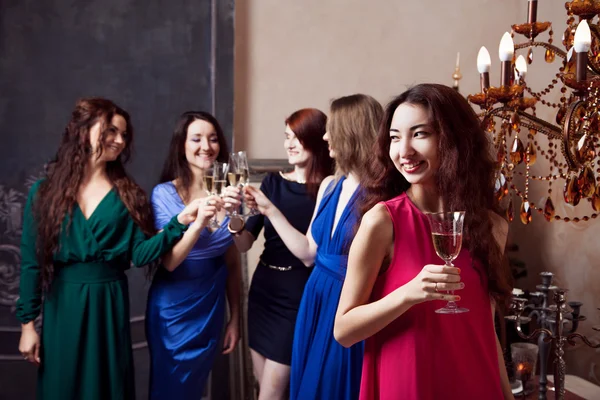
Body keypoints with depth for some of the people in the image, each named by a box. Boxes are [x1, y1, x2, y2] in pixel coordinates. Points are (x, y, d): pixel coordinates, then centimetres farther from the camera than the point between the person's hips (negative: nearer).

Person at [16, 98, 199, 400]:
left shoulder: (127, 195, 3)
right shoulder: (45, 192, 0)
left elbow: (140, 253, -6)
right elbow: (31, 261, 0)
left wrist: (180, 221, -19)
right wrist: (27, 322, -2)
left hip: (110, 304, 1)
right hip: (62, 306, -1)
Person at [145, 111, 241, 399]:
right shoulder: (164, 194, -13)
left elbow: (232, 262, 4)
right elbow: (168, 262, -20)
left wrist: (235, 317, 7)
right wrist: (198, 222, -35)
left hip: (212, 307, 4)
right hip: (173, 308, -3)